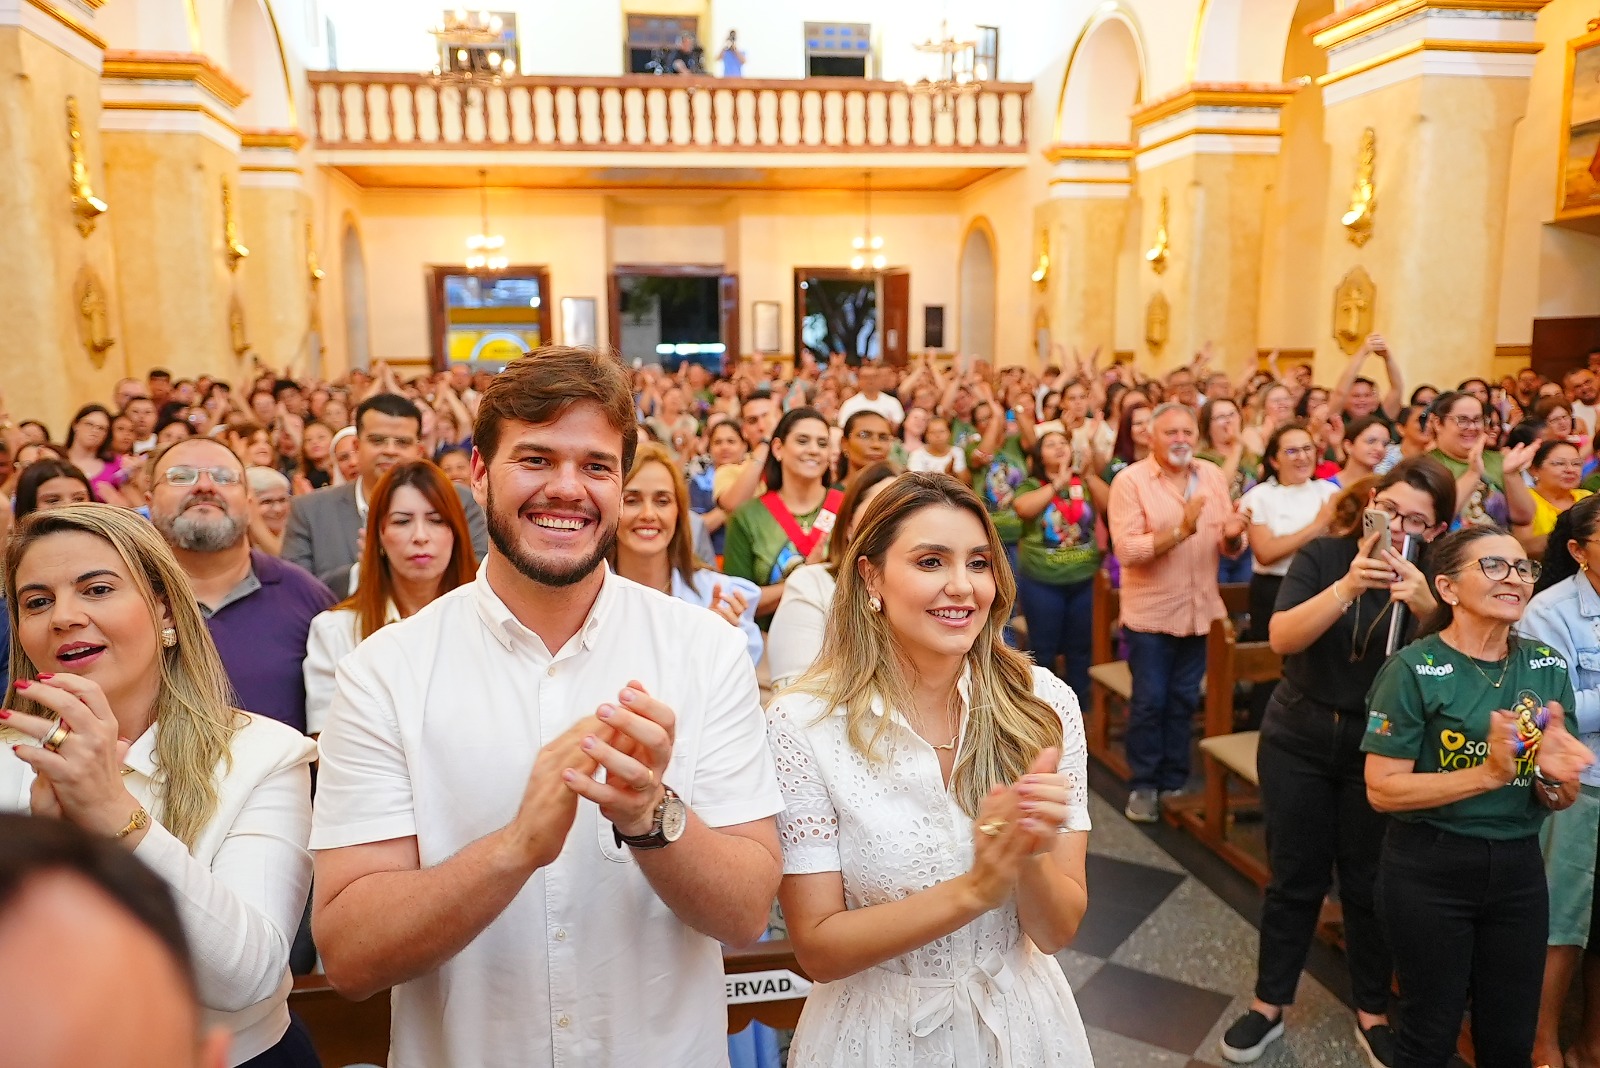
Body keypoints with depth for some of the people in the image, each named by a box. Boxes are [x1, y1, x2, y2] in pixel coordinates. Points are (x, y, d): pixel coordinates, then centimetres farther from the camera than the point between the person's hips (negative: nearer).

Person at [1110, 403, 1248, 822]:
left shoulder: (1213, 475, 5)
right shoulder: (1130, 480, -11)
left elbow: (1230, 549, 6)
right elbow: (1126, 550, -21)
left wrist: (1232, 534, -18)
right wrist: (1180, 530, -31)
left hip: (1199, 610, 5)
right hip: (1150, 613, -4)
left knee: (1184, 701, 14)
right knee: (1149, 702, 3)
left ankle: (1175, 781, 28)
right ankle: (1143, 785, 18)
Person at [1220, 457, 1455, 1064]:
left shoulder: (1433, 580, -5)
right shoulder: (1323, 556, -8)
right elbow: (1282, 639, -20)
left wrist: (1425, 609, -32)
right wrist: (1347, 587, -33)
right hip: (1299, 740, 0)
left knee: (1368, 882, 10)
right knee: (1295, 876, 9)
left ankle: (1372, 1012, 31)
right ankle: (1269, 1003, 25)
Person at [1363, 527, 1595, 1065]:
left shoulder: (1547, 667, 2)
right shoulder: (1414, 669, -15)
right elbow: (1382, 789, -18)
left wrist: (1552, 774, -17)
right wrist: (1489, 773, -28)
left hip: (1519, 869, 5)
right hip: (1429, 871, -5)